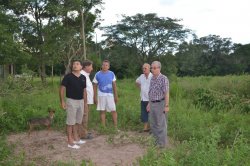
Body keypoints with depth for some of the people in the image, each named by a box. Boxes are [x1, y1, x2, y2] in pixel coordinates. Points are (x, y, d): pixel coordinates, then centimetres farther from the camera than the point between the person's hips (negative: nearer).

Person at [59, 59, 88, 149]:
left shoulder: (83, 77, 6)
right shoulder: (68, 77, -10)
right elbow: (62, 89, -9)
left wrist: (85, 102, 12)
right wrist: (62, 101, -15)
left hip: (81, 101, 6)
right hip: (71, 101, -6)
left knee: (78, 121, 15)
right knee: (70, 122, -1)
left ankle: (76, 138, 29)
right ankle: (70, 142, 6)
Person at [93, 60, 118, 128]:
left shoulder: (111, 74, 3)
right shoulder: (98, 74, -2)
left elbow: (114, 85, 9)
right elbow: (95, 86, 2)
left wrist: (116, 96, 7)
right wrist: (95, 97, -3)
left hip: (110, 95, 1)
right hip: (101, 95, -1)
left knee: (114, 111, -1)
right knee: (102, 111, 4)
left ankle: (116, 126, 8)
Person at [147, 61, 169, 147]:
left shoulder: (164, 79, -15)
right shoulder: (152, 79, 9)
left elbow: (166, 93, -17)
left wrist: (166, 106, -20)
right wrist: (149, 103, 18)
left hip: (160, 104, -8)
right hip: (152, 104, 8)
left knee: (161, 125, 1)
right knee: (153, 124, 15)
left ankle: (162, 143, 13)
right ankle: (155, 140, 28)